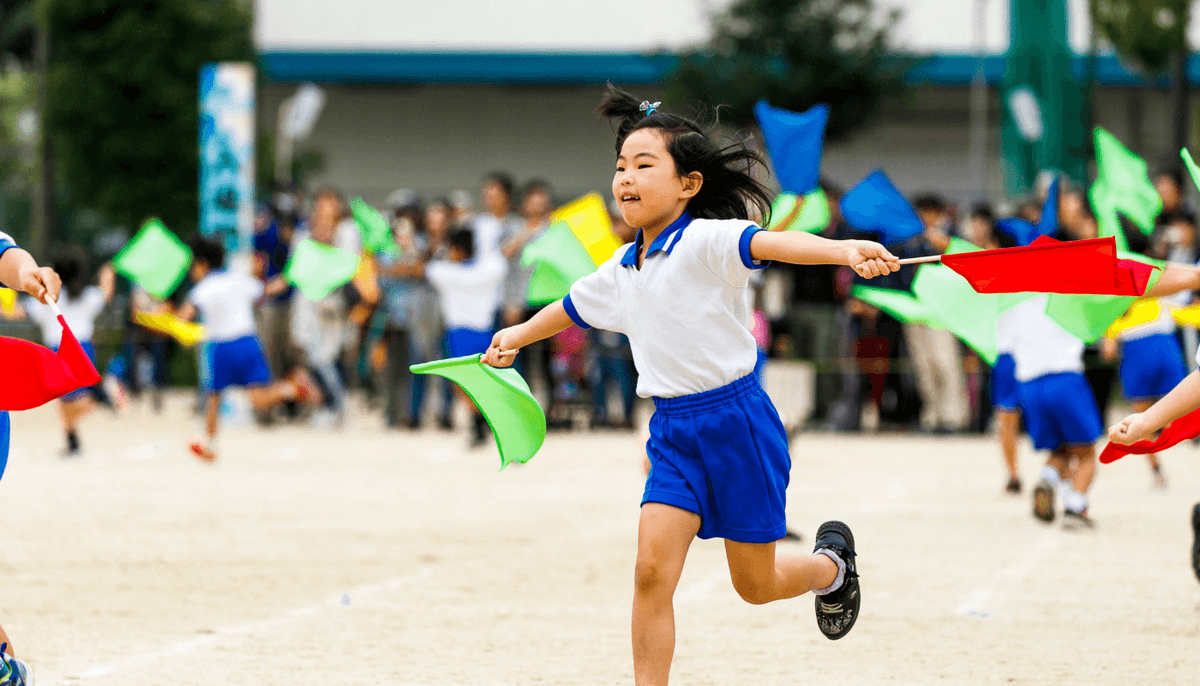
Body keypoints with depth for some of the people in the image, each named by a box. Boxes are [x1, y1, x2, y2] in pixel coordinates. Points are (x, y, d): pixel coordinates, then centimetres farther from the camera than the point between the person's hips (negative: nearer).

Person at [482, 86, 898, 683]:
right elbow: (574, 306, 30)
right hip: (672, 428, 5)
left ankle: (830, 564, 41)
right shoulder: (620, 271, 9)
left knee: (755, 585, 8)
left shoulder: (705, 242, -14)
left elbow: (770, 243, -34)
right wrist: (518, 335, 47)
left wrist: (845, 250, -52)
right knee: (652, 570, -12)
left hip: (736, 419, -5)